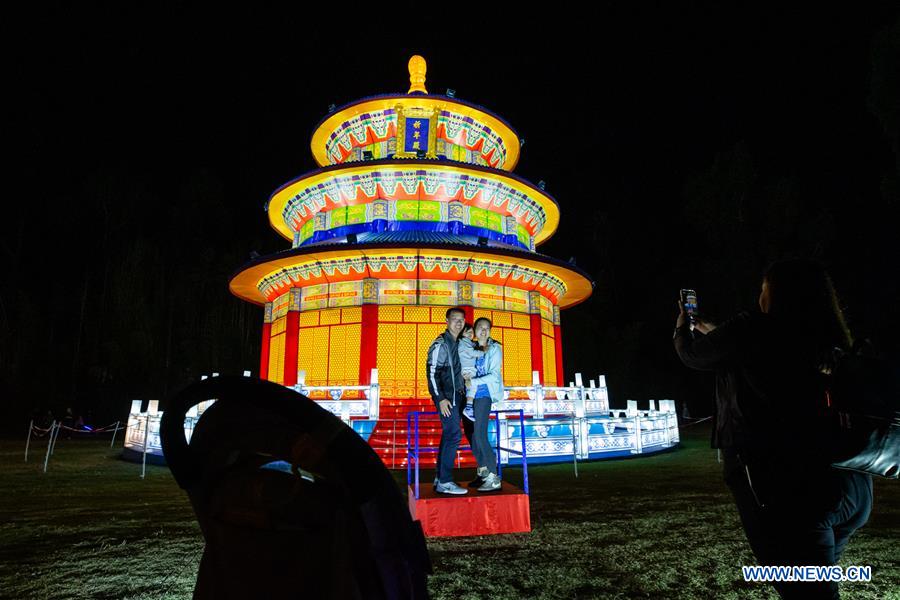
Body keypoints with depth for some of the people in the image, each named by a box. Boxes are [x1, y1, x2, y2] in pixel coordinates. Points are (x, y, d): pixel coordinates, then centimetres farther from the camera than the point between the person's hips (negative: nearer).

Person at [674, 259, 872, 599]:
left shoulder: (752, 330, -7)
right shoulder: (831, 345, 14)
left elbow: (693, 356, 11)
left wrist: (682, 329, 32)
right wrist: (711, 332, 42)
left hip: (788, 487, -8)